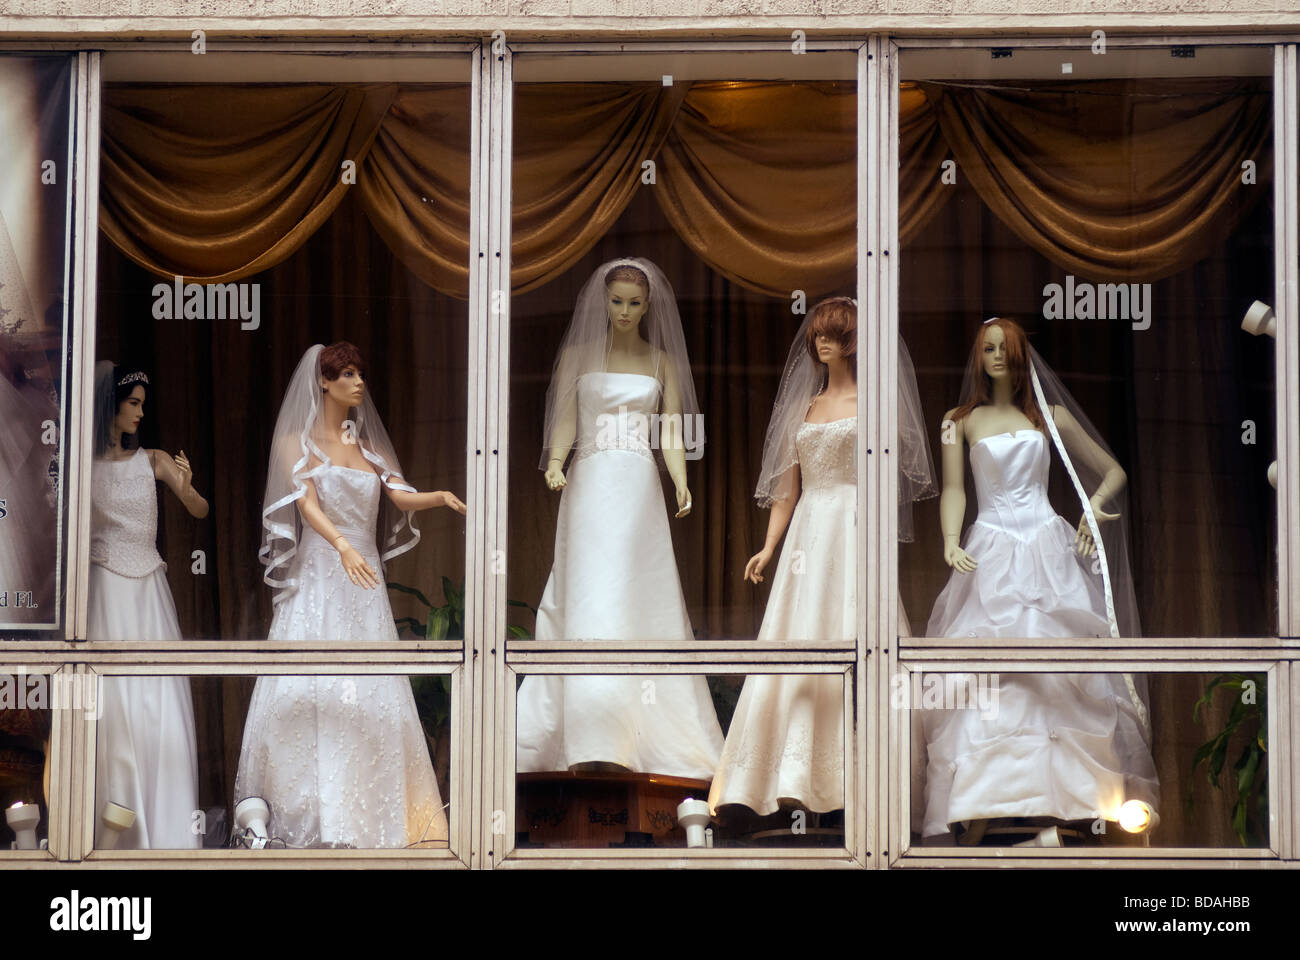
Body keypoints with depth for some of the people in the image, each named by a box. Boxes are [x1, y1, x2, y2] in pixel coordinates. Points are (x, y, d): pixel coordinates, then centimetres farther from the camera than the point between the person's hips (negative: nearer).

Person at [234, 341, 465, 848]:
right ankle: (306, 807, -9)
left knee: (370, 693, -1)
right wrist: (343, 548, -30)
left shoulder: (367, 445, 16)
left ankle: (367, 807, 1)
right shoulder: (298, 443, 3)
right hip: (317, 575, -4)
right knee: (309, 688, -11)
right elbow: (306, 505, -12)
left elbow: (399, 497, 1)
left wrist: (441, 497, -20)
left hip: (364, 581, 4)